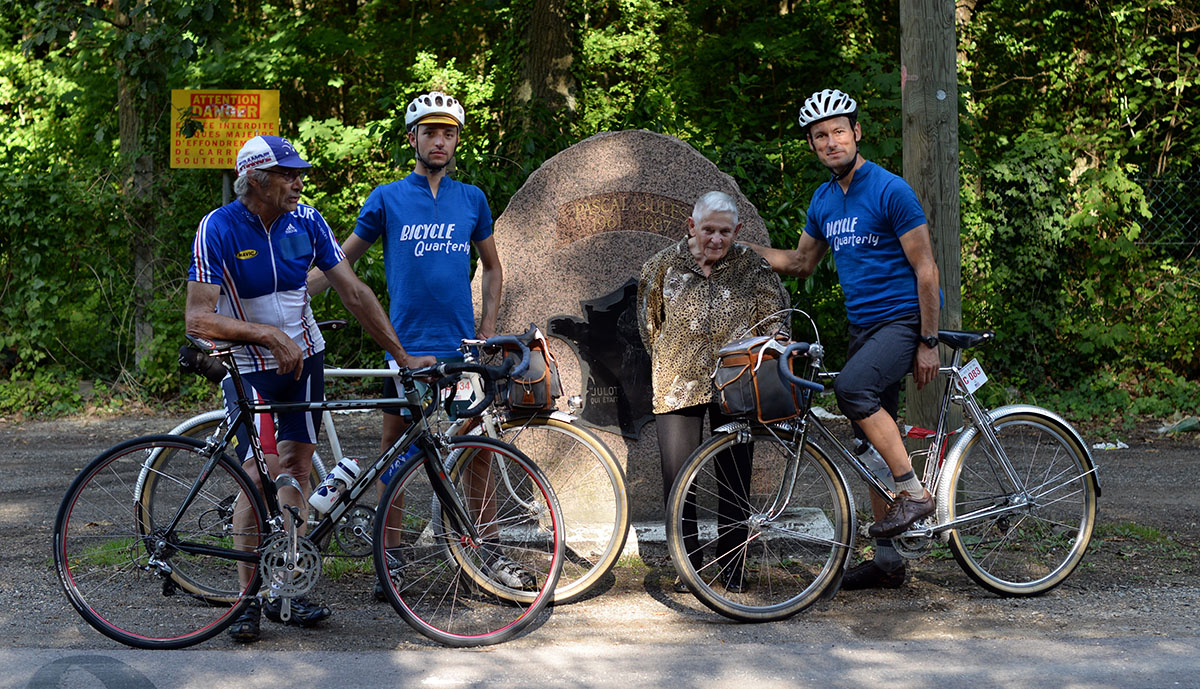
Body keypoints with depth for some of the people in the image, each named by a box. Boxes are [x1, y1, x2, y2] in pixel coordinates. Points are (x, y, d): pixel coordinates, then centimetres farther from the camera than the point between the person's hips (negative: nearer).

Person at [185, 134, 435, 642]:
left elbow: (354, 292, -1)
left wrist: (403, 356, -2)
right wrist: (268, 334, -30)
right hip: (250, 367, -4)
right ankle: (249, 596, -7)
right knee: (262, 471, -16)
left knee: (296, 468, 4)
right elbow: (198, 319, -22)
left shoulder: (306, 221, -5)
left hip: (304, 357, 4)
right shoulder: (218, 229, -17)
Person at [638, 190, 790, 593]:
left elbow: (774, 318, 6)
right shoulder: (664, 265, 3)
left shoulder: (751, 266, 2)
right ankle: (688, 565, 11)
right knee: (677, 479, -4)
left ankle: (731, 567, 17)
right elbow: (649, 321, 15)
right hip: (678, 385, 0)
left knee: (735, 477, 4)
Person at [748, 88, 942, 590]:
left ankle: (915, 492, -20)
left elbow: (925, 269, -12)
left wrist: (928, 342, -15)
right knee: (871, 444, 7)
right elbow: (800, 262, 22)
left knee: (852, 387, -33)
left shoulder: (891, 191, -12)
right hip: (863, 325, 7)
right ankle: (886, 558, 14)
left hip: (904, 320, -7)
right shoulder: (824, 200, 10)